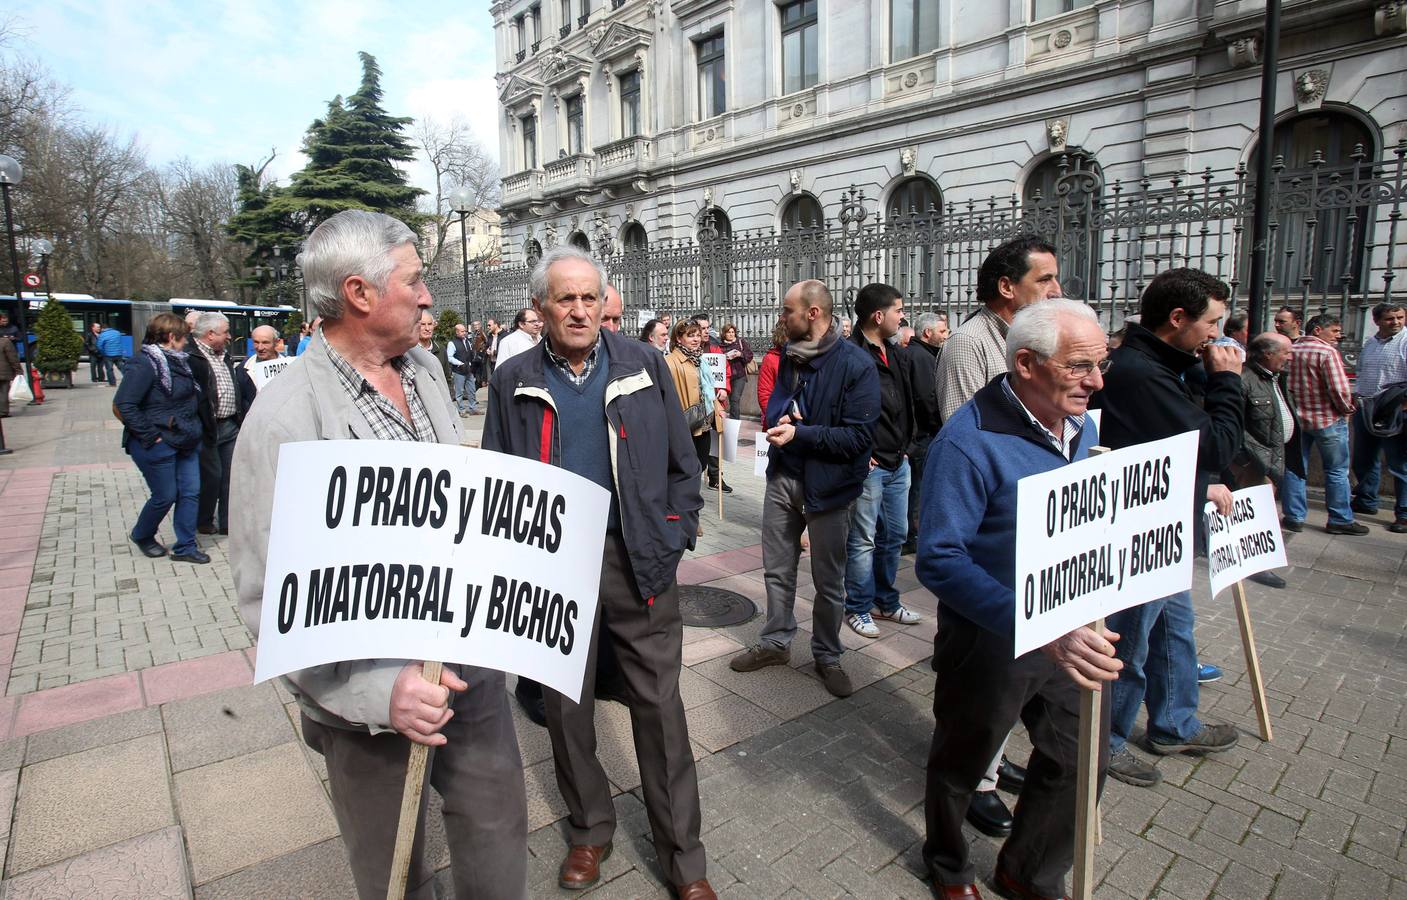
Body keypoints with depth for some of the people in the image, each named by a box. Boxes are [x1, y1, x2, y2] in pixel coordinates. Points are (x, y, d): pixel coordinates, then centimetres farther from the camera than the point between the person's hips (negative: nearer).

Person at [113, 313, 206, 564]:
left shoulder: (179, 361, 9)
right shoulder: (146, 363, -16)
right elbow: (123, 405, -22)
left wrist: (194, 430, 11)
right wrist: (150, 435, -20)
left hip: (186, 442, 8)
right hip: (159, 446, -8)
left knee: (191, 492, 7)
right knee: (165, 496, 5)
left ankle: (185, 547, 18)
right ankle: (142, 536, 33)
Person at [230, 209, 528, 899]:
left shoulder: (427, 369, 4)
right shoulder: (284, 418, -19)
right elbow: (270, 597, -18)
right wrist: (378, 691, -25)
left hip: (468, 663, 6)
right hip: (367, 698, -5)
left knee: (500, 829, 19)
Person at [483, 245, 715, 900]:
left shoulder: (644, 366, 1)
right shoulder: (513, 381, 3)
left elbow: (681, 461, 4)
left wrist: (674, 539, -1)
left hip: (638, 560, -1)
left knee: (659, 704, 7)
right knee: (565, 705, 16)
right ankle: (590, 829, 40)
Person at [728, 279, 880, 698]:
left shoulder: (856, 365, -16)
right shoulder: (790, 356, 6)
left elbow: (858, 437, -20)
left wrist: (799, 433, -24)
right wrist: (778, 418, -8)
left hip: (828, 485, -6)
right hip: (783, 477, 6)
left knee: (829, 581, 11)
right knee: (777, 569, 16)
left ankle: (827, 656, 29)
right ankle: (776, 642, 34)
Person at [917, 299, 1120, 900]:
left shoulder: (1082, 427, 1)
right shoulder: (970, 440, -26)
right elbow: (939, 559, -30)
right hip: (991, 641, -6)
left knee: (1081, 761, 18)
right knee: (961, 764, 17)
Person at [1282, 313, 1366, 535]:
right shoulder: (1327, 352, -16)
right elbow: (1339, 388, -20)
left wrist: (1296, 406, 15)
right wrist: (1346, 409, -3)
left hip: (1295, 417, 5)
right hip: (1327, 419, -5)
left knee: (1294, 467, 9)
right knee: (1337, 471, 7)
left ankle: (1294, 517, 12)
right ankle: (1340, 519, 14)